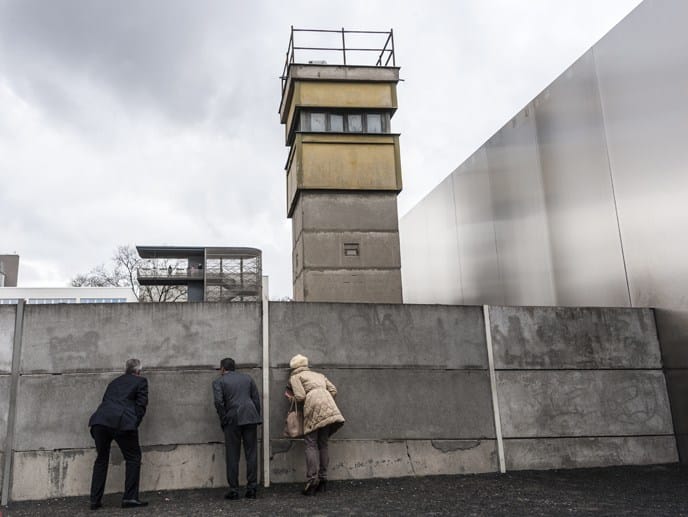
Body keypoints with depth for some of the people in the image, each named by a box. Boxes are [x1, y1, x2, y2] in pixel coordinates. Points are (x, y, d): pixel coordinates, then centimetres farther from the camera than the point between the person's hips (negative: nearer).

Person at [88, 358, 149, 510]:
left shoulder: (115, 382, 30)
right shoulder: (141, 381, 15)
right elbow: (141, 405, 3)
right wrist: (134, 424, 8)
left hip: (100, 420, 5)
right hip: (122, 422, -5)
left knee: (101, 459, 19)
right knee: (133, 458, 10)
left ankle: (95, 500, 19)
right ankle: (130, 498, 5)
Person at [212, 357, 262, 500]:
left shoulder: (218, 381, 6)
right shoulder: (247, 378, 18)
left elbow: (219, 401, -9)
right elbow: (256, 398, 11)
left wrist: (223, 420, -1)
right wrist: (256, 417, 13)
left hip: (232, 420, -3)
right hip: (250, 418, 3)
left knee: (232, 456, 4)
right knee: (251, 454, 7)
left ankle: (234, 490, 6)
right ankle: (252, 488, 6)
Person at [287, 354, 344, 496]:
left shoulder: (295, 377, 14)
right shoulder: (319, 375, 31)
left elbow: (300, 396, -1)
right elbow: (333, 390, 20)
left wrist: (293, 398, 19)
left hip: (313, 406, -5)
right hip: (329, 408, 5)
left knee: (311, 444, -4)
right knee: (323, 444, 10)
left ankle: (312, 480, -14)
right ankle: (323, 480, 10)